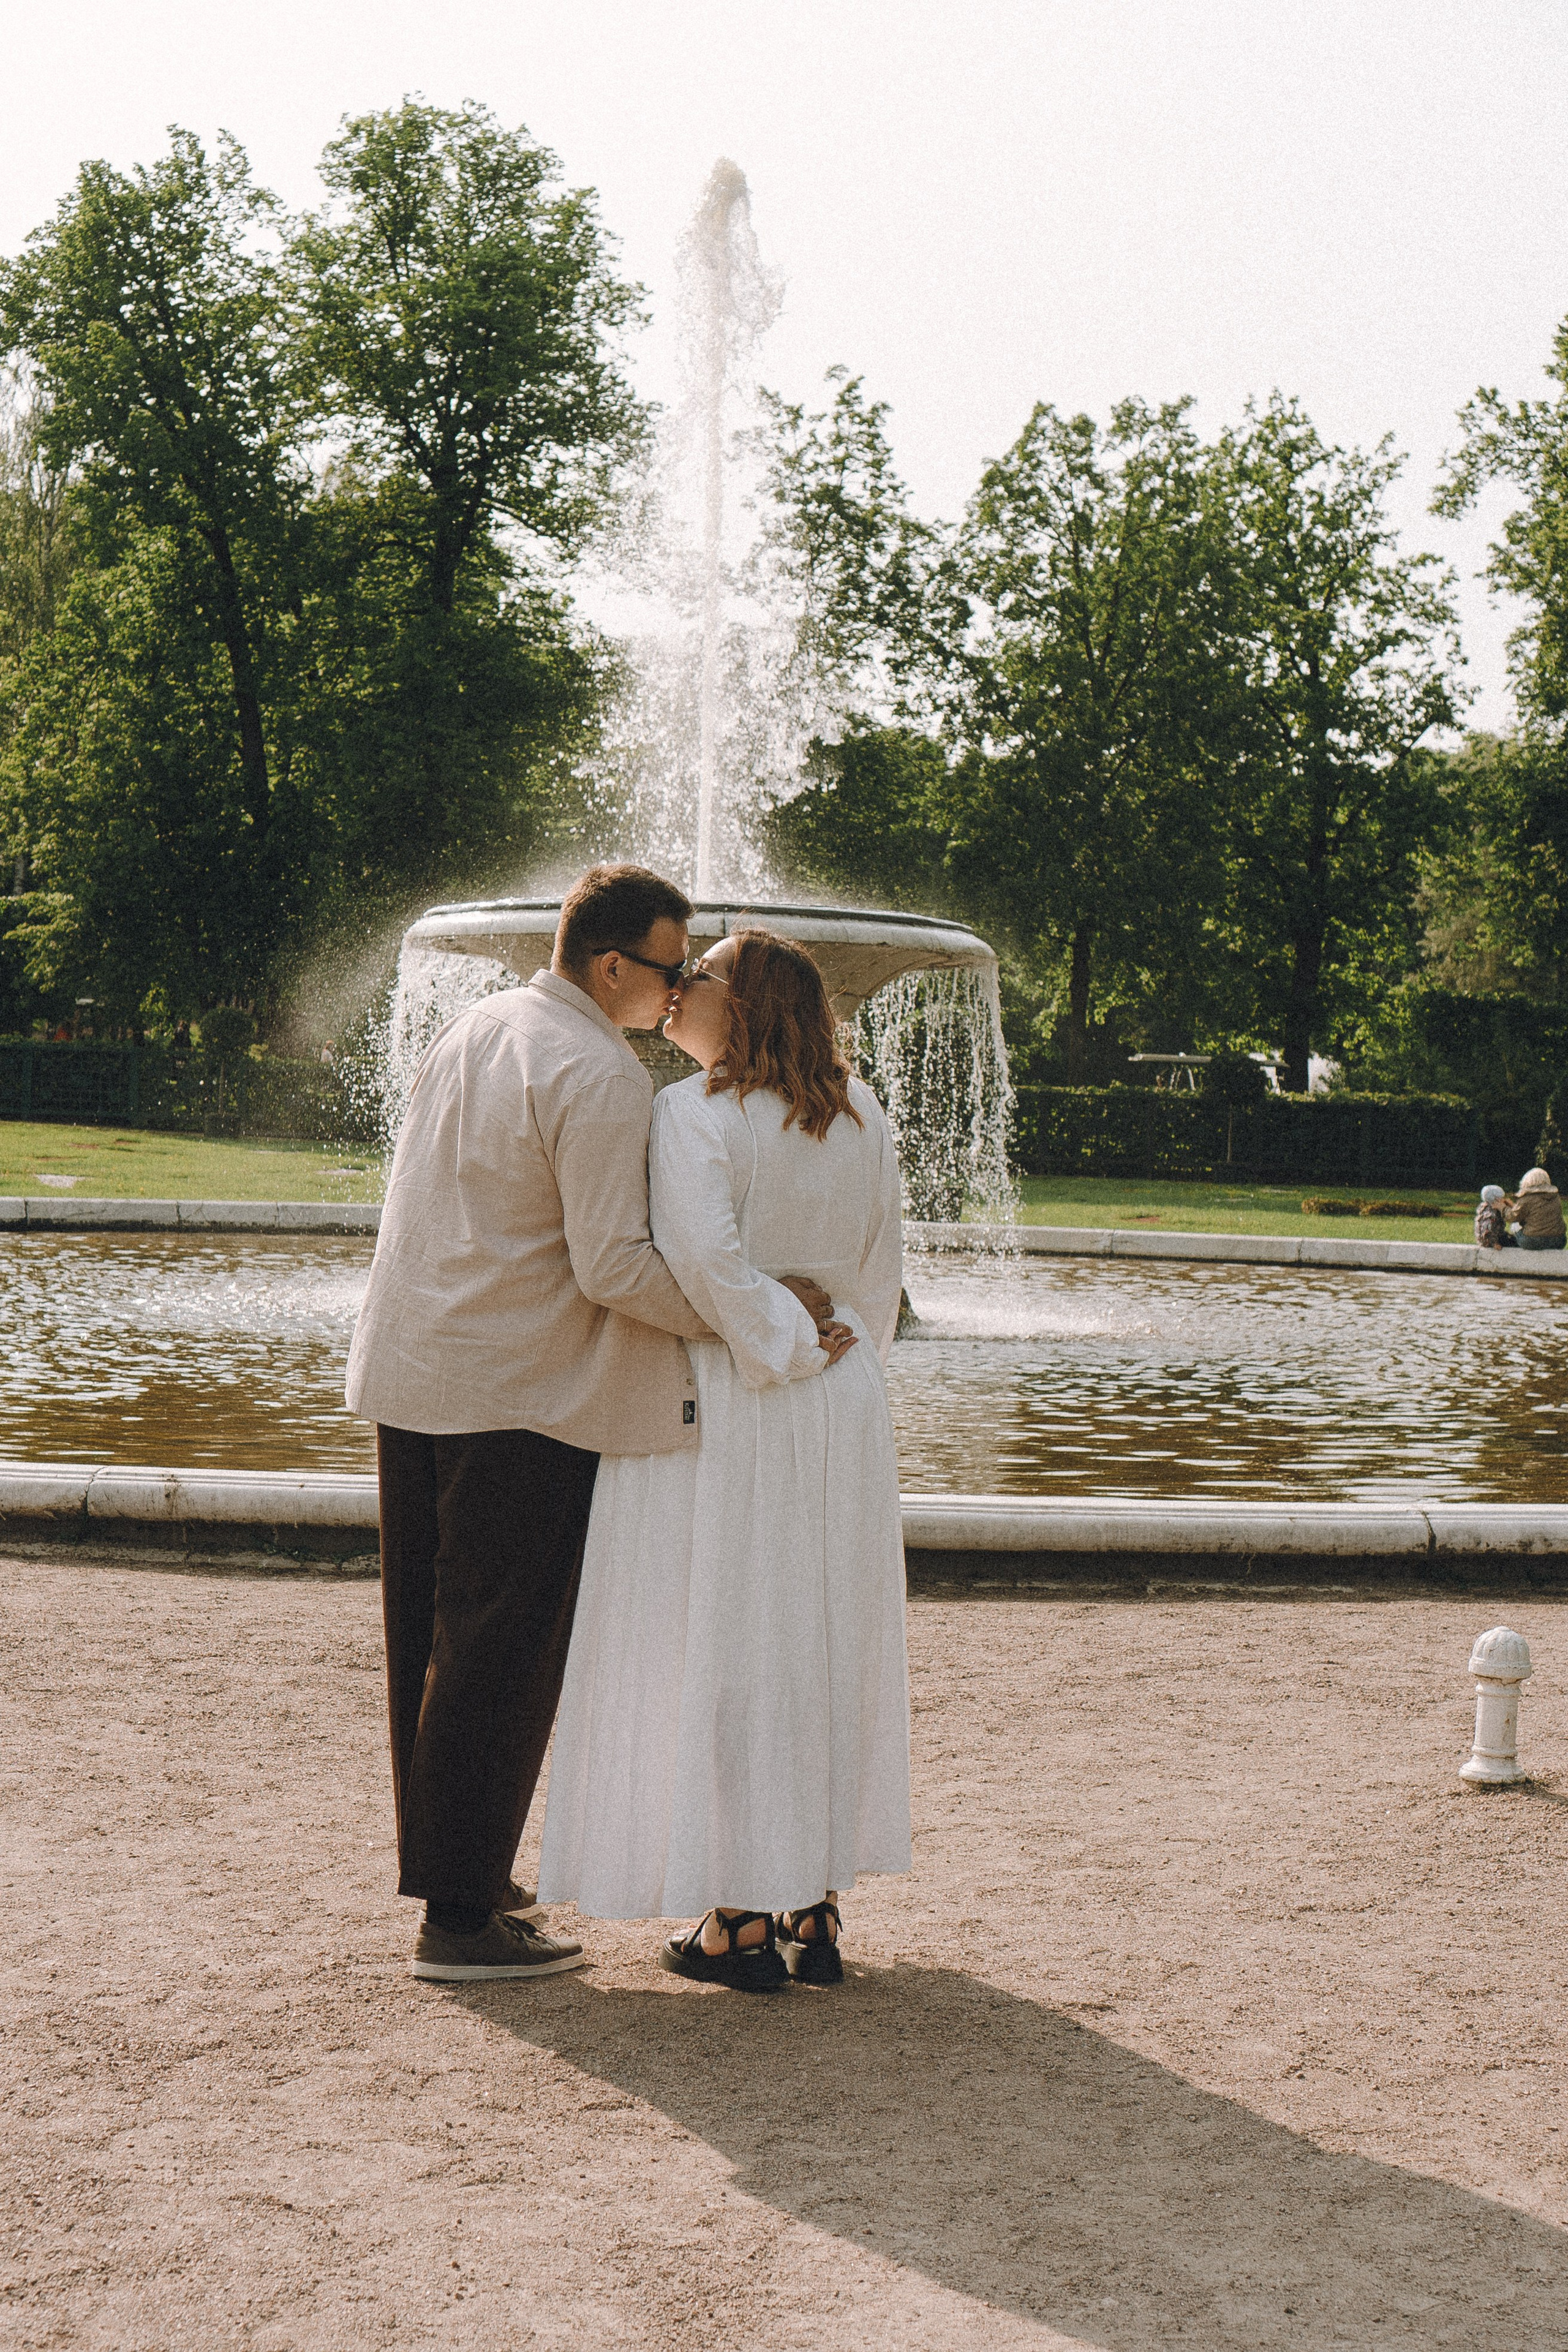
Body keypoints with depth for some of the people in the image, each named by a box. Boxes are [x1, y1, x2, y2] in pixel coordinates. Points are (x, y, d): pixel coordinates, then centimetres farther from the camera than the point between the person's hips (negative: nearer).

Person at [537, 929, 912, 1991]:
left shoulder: (694, 1115, -14)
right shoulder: (863, 1115, 5)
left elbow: (703, 1256, -25)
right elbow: (883, 1265, 8)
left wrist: (787, 1352, -13)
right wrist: (843, 1367, 14)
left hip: (720, 1411, -6)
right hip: (846, 1420, 6)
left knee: (718, 1647, 3)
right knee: (825, 1648, 13)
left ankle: (741, 1922, 6)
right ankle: (818, 1911, 19)